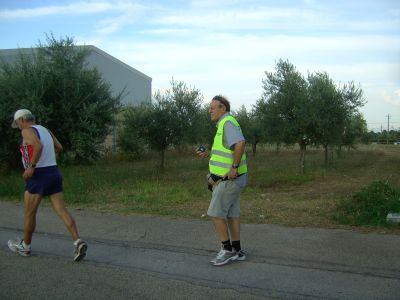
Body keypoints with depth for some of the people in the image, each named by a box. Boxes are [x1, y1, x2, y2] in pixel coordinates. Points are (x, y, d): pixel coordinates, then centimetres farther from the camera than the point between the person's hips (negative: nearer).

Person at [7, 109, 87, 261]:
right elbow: (59, 147, 25)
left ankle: (25, 246, 26)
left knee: (29, 214, 10)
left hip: (38, 175, -7)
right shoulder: (45, 130, 17)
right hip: (54, 172, 7)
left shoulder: (27, 131, -7)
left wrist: (32, 166, -21)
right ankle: (78, 242, -14)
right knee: (62, 211, -1)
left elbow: (39, 146, -26)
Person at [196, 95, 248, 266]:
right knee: (231, 214, 12)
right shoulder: (224, 125, 16)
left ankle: (227, 250, 3)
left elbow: (241, 144, -34)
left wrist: (234, 167, -29)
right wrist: (208, 154, 11)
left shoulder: (228, 122, -17)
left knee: (215, 213, -5)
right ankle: (237, 251, 18)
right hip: (230, 179, 10)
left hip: (229, 180, -10)